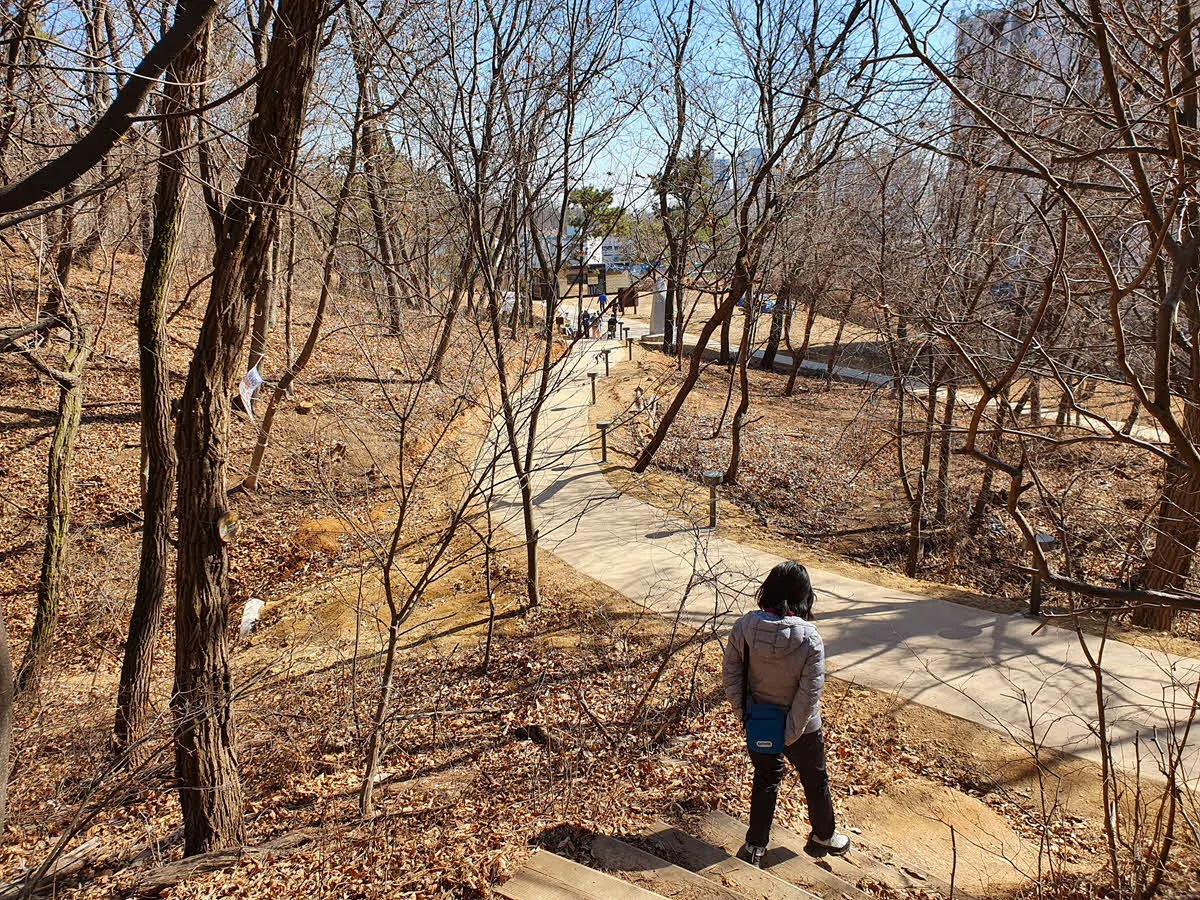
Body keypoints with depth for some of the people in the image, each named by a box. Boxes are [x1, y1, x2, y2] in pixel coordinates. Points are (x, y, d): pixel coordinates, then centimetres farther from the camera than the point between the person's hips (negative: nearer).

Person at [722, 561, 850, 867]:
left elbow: (730, 676, -10)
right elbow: (809, 694, -23)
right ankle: (823, 834, 47)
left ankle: (755, 846, 31)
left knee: (765, 779, 24)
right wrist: (790, 737, -14)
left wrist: (744, 715, 0)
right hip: (801, 727, -2)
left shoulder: (743, 627, -18)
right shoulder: (809, 639, -26)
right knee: (815, 780, 23)